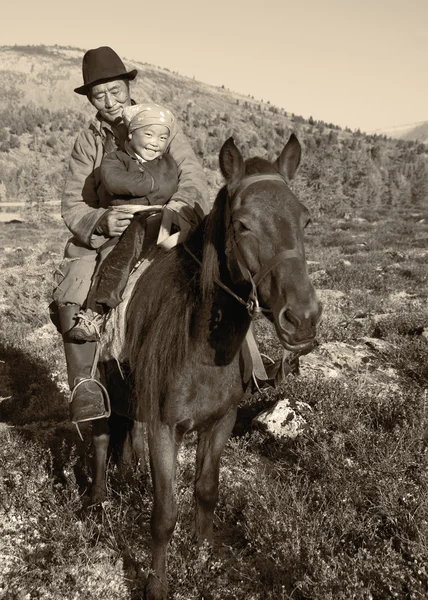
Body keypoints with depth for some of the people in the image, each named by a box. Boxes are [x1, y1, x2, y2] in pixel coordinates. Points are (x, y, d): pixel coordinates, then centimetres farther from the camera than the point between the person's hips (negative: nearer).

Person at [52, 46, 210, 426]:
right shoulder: (87, 142, 11)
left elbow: (192, 176, -8)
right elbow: (72, 205, 5)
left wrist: (173, 213, -31)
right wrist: (101, 222, -19)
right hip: (104, 237, 1)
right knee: (70, 298, -26)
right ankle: (85, 381, -22)